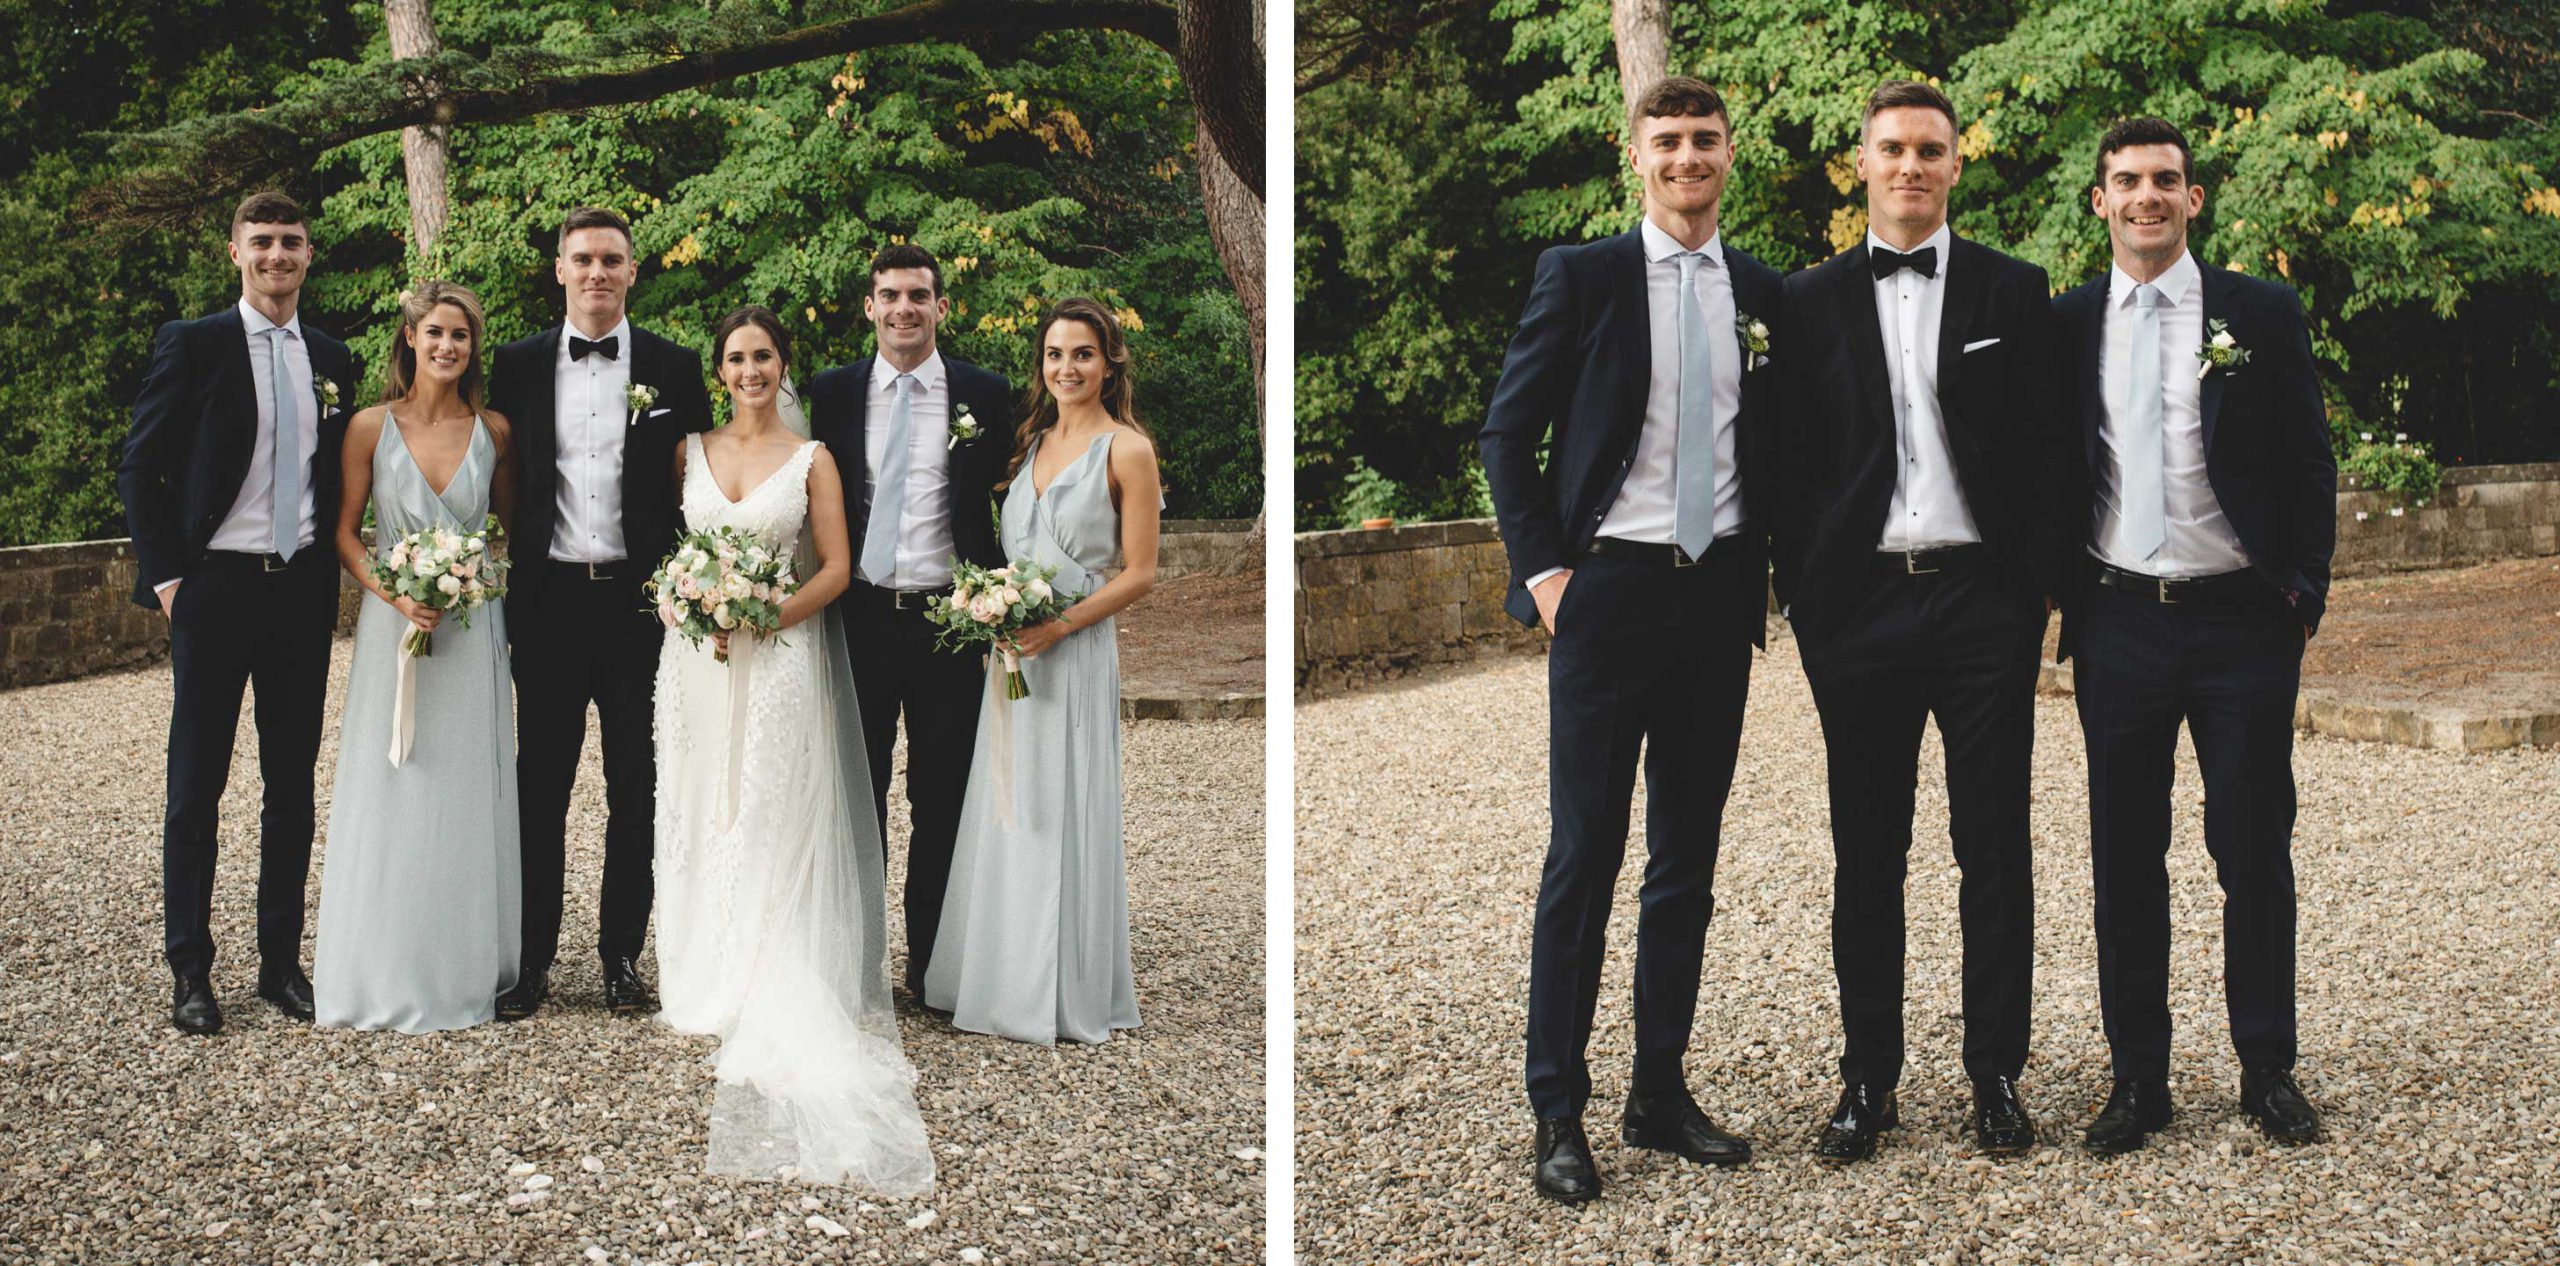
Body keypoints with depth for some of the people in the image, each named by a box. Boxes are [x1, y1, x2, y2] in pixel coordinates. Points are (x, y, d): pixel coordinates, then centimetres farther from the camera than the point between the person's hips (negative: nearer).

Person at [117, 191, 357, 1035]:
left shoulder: (331, 360, 10)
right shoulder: (193, 345, -2)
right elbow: (139, 472, -2)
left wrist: (335, 571, 7)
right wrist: (164, 576, -8)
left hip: (303, 591, 4)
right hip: (215, 587, -4)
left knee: (293, 785, 8)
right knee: (197, 787, 1)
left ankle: (281, 961, 17)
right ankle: (190, 972, 9)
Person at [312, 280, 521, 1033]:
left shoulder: (494, 432, 4)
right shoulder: (372, 427, -1)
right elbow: (345, 531, 0)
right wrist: (394, 595, -14)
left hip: (474, 632, 1)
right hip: (393, 625, -1)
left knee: (466, 799, 5)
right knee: (389, 795, 0)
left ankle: (464, 971, 14)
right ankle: (383, 974, 9)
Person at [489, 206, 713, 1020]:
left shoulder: (674, 368, 4)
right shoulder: (518, 365, 6)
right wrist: (498, 582, 1)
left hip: (639, 596, 0)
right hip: (547, 598, 1)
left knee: (636, 790, 6)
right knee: (541, 788, 4)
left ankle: (622, 955, 15)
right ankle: (533, 960, 11)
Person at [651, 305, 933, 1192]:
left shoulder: (812, 460, 3)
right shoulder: (688, 452, 11)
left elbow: (836, 569, -1)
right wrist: (685, 609, -9)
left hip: (781, 660, -3)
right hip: (697, 661, 3)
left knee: (774, 828, -5)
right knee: (701, 820, 4)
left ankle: (773, 997, -1)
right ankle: (707, 980, 12)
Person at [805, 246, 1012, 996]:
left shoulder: (984, 394, 1)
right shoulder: (833, 392, 5)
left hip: (947, 620, -1)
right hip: (859, 617, 1)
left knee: (941, 801, 5)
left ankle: (930, 964, 16)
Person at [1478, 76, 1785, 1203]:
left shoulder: (1764, 293, 10)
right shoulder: (1580, 277, 0)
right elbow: (1508, 435, 1)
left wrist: (1769, 575, 7)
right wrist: (1541, 569, -7)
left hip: (1720, 593, 4)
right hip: (1609, 590, -4)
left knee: (1688, 856, 9)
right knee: (1585, 852, -3)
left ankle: (1661, 1092, 20)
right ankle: (1558, 1114, 3)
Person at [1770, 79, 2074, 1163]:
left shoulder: (2013, 291, 6)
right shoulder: (1810, 301, 7)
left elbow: (2047, 449, 4)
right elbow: (1791, 458, 6)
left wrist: (2037, 585, -3)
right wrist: (1801, 590, -2)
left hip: (1984, 598, 0)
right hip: (1859, 606, 1)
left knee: (1995, 848, 4)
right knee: (1866, 855, 6)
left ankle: (1996, 1074, 15)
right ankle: (1868, 1081, 14)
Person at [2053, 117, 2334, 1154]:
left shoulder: (2263, 315, 2)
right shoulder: (2067, 325, 6)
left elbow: (2309, 465, 4)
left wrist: (2303, 593, -2)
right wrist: (2057, 597, 2)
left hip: (2241, 619, -1)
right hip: (2119, 623, 1)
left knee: (2254, 852, 5)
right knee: (2125, 856, 5)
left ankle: (2268, 1070, 18)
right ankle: (2137, 1077, 15)